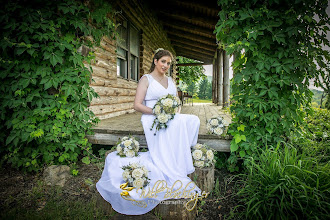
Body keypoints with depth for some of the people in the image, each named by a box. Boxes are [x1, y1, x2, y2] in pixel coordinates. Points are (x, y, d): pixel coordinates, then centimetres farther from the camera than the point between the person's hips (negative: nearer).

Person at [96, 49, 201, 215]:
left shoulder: (170, 80, 23)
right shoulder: (146, 79, 3)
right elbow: (137, 105, -6)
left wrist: (176, 110, -1)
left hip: (171, 118, 6)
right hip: (152, 120, -6)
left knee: (193, 120, -20)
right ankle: (177, 181, -24)